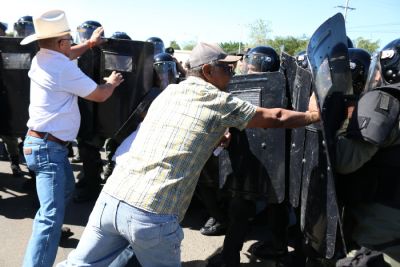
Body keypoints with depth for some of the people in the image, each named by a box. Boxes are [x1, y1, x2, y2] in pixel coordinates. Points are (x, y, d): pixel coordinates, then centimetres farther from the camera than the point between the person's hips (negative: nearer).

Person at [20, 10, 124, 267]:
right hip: (47, 147, -10)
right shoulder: (64, 69, -21)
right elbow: (99, 95, -10)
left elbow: (66, 55, 32)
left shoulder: (42, 59, 7)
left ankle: (47, 228, 45)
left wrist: (89, 43, 39)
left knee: (66, 188, 30)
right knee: (52, 217, -15)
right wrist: (112, 83, 11)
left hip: (46, 143, 10)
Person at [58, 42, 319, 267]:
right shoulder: (219, 101, 0)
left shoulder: (168, 92, 18)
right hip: (153, 215, -6)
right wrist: (314, 115, 23)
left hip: (112, 199, 7)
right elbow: (275, 118, 9)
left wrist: (217, 138, 40)